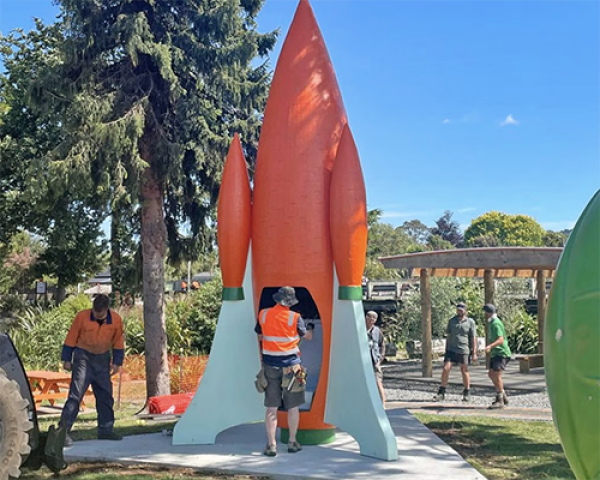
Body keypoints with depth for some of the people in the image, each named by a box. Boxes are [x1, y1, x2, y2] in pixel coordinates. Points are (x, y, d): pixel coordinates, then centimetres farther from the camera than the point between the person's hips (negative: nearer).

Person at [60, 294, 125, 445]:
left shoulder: (116, 320, -7)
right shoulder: (82, 317, -14)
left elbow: (118, 342, 5)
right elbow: (71, 339, -5)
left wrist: (117, 362, 3)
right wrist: (67, 359, -3)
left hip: (102, 359, 4)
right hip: (83, 357, -4)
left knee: (105, 395, 8)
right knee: (75, 395, -11)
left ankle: (105, 430, 19)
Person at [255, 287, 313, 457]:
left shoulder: (263, 314, 0)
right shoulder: (295, 317, -7)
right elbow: (307, 336, 8)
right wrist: (310, 327, 29)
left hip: (270, 365, 2)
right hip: (290, 366, -2)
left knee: (271, 407, 5)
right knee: (293, 407, 11)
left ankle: (271, 445, 2)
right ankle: (292, 442, 18)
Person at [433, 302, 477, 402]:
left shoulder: (470, 322, 0)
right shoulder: (452, 321, 9)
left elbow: (473, 338, -1)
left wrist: (474, 353, -5)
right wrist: (446, 350, 14)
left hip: (463, 350, -2)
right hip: (451, 350, 3)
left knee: (464, 371, 7)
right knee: (446, 369, -7)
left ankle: (466, 394, 20)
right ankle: (441, 393, -2)